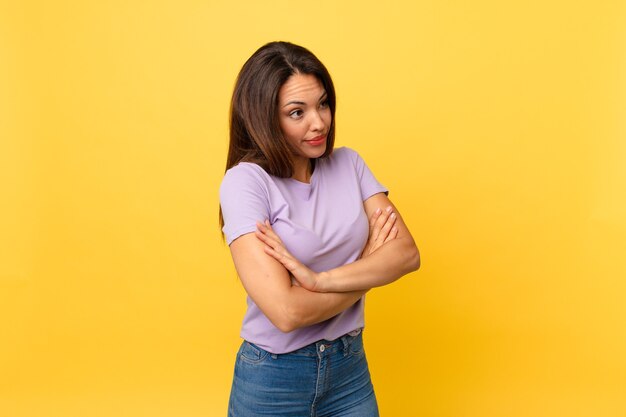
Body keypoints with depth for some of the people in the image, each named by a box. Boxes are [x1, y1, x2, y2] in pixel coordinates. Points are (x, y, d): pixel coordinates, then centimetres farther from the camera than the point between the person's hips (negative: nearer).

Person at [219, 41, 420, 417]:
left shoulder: (349, 164, -2)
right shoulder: (245, 181, -18)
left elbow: (407, 253, -12)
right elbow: (286, 311, -26)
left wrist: (319, 279, -26)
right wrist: (371, 262, -13)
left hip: (351, 366, 4)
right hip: (274, 376, -4)